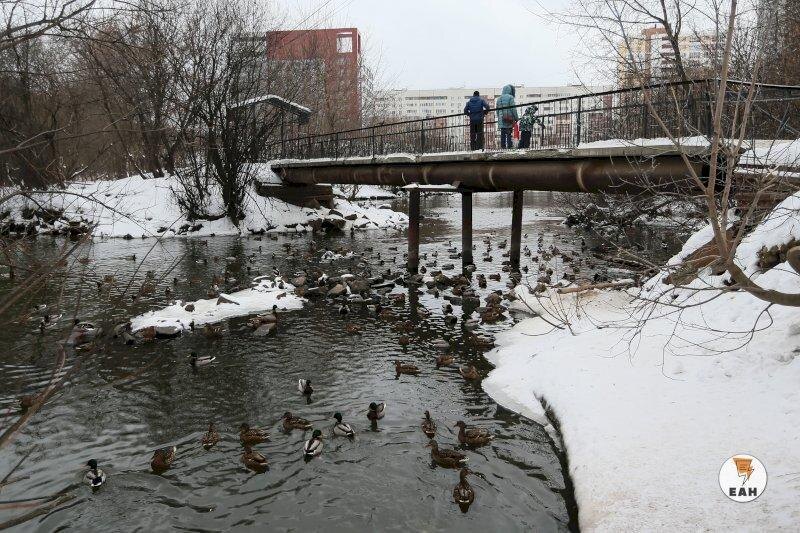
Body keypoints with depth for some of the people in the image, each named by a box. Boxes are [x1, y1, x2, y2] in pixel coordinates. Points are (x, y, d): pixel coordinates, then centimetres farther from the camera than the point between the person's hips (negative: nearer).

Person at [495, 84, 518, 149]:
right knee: (509, 133, -5)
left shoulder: (499, 99, 15)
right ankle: (510, 145, -6)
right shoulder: (510, 97, -6)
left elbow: (497, 110, 18)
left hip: (501, 119, 6)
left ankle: (503, 146, 7)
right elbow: (513, 109, -8)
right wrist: (516, 118, -1)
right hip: (509, 119, -6)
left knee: (502, 133, 7)